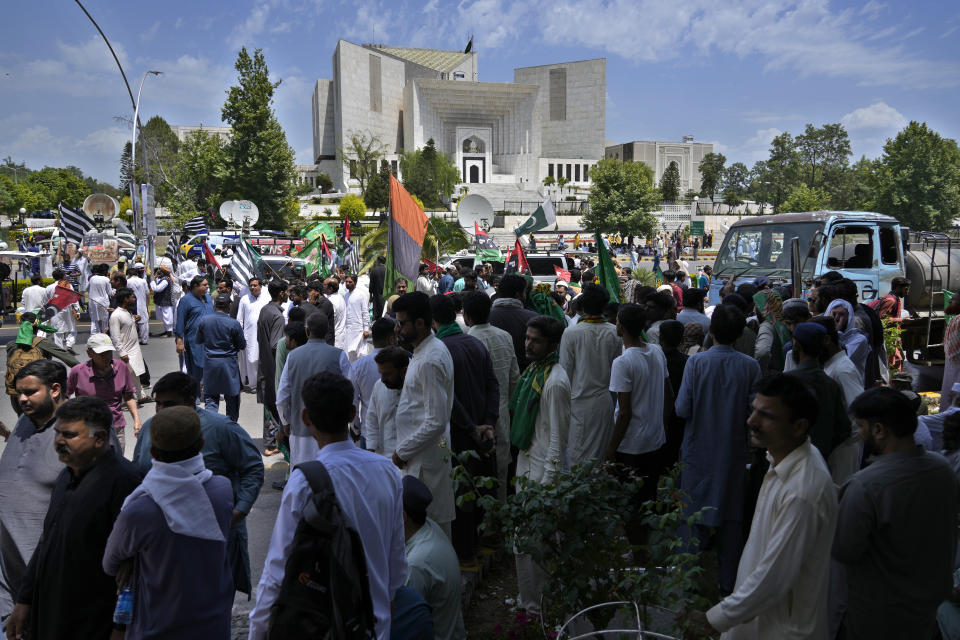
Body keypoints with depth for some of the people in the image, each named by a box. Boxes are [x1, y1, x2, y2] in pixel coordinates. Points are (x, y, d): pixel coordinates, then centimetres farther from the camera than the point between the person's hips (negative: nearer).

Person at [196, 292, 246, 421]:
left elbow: (199, 341, 8)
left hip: (210, 363, 2)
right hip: (229, 363, -2)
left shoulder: (204, 320, -5)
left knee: (211, 397, 8)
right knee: (232, 397, 14)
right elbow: (242, 346, -4)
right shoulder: (234, 324, -15)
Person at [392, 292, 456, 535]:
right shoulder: (433, 348, 11)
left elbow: (436, 421, -24)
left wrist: (403, 451, -15)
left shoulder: (430, 360, -21)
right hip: (421, 454, 10)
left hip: (425, 458, -10)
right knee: (439, 519, 17)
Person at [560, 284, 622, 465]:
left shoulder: (571, 333, -12)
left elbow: (565, 370, -7)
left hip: (580, 403, -3)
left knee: (577, 457, 5)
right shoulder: (614, 333, -3)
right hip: (606, 401, 3)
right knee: (604, 455, 14)